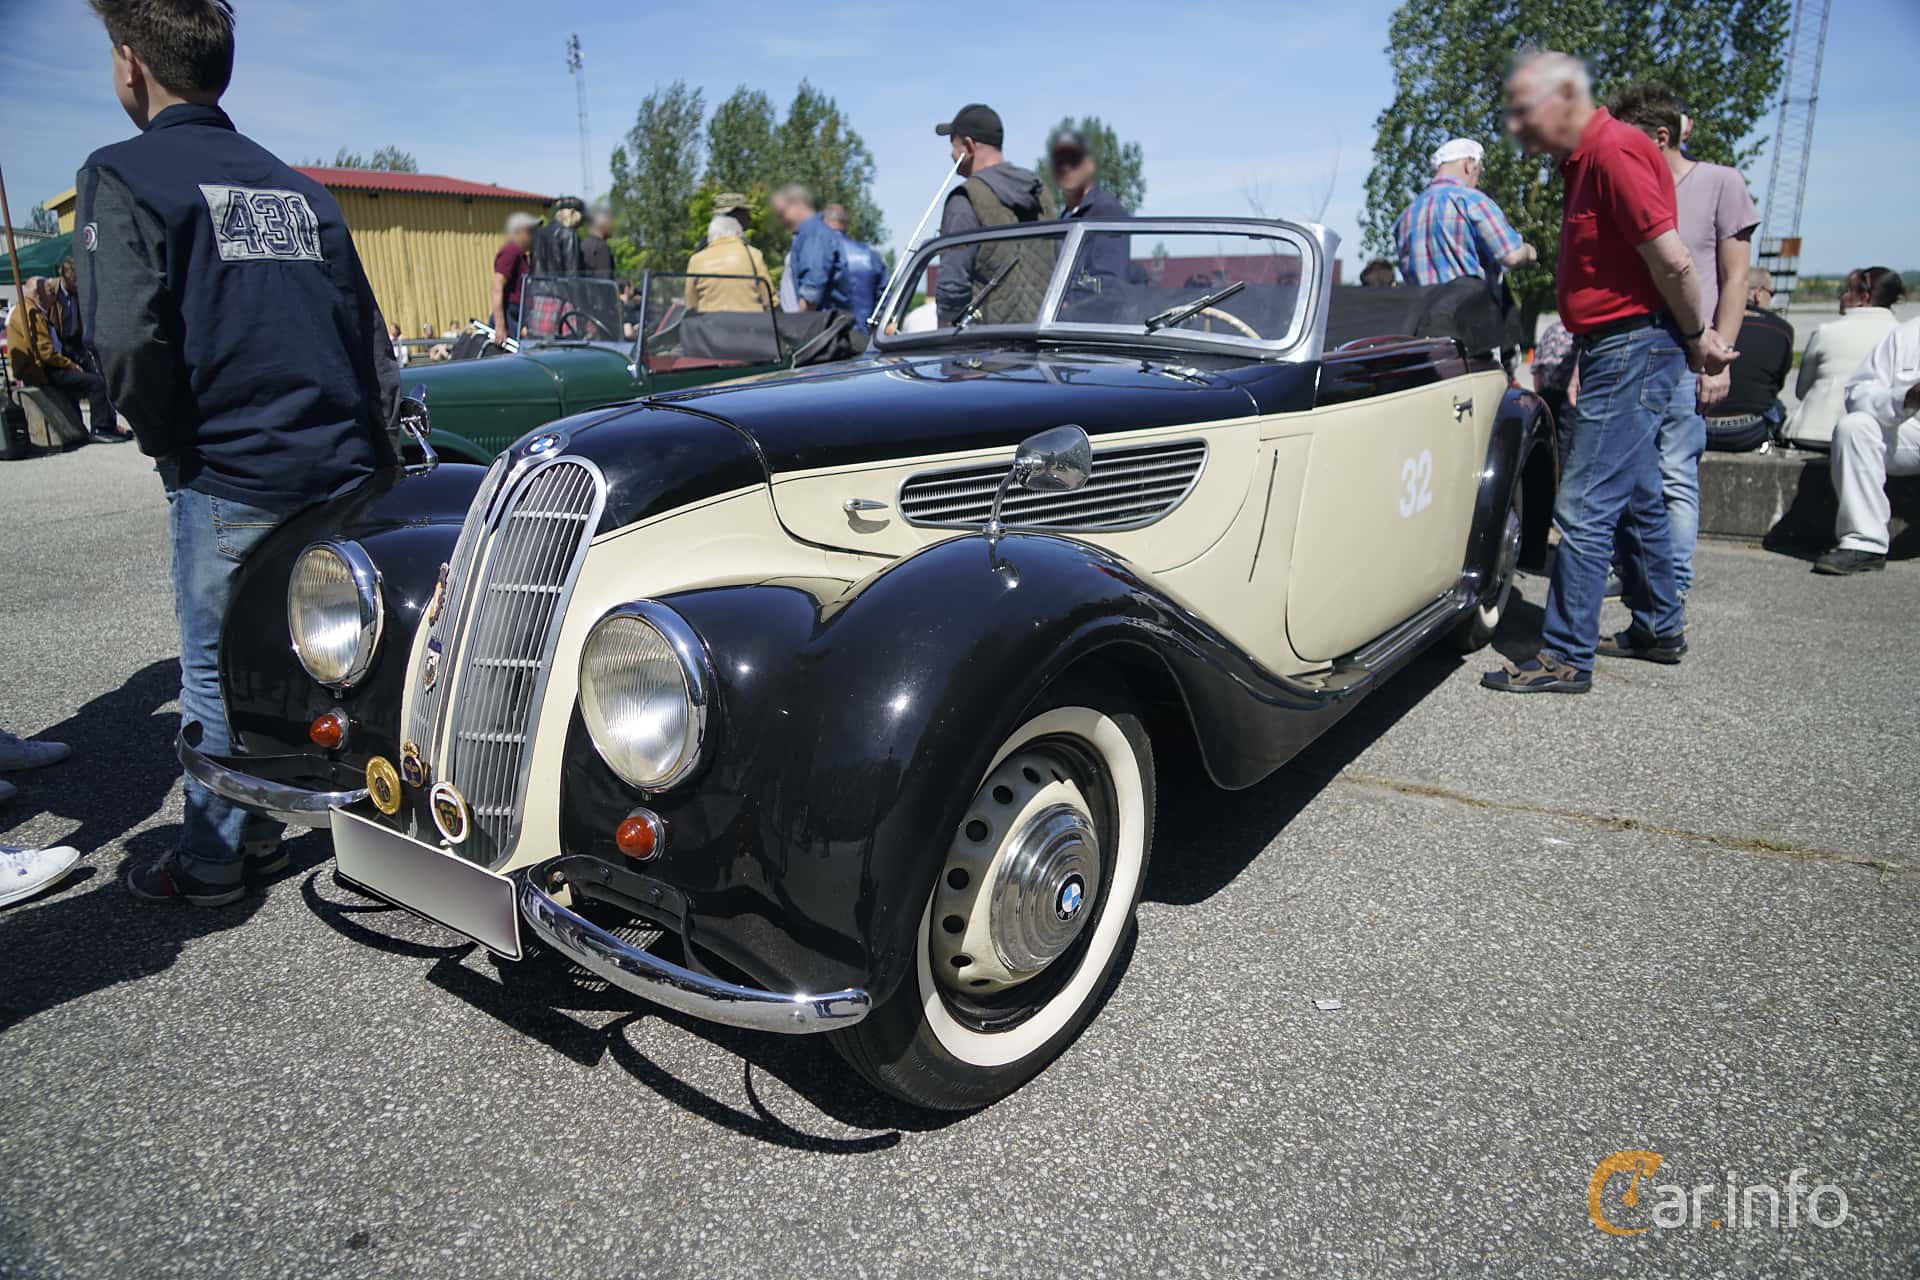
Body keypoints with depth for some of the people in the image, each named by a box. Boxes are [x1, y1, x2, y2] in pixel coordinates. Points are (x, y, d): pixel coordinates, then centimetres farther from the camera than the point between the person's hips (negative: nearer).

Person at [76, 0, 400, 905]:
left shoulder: (122, 175, -4)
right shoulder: (297, 187, 15)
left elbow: (128, 339, -20)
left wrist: (171, 446, -4)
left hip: (229, 479, -5)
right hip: (345, 468, 6)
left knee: (216, 672, 9)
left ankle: (215, 860, 22)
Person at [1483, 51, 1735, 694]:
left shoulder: (1613, 151, -17)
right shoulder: (1584, 158, 14)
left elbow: (1672, 259, -20)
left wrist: (1695, 337, -8)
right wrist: (1695, 333, 14)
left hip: (1634, 346, -11)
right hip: (1619, 350, 11)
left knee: (1584, 509, -9)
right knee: (1638, 499, 19)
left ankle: (1566, 657, -3)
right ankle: (1659, 629, 32)